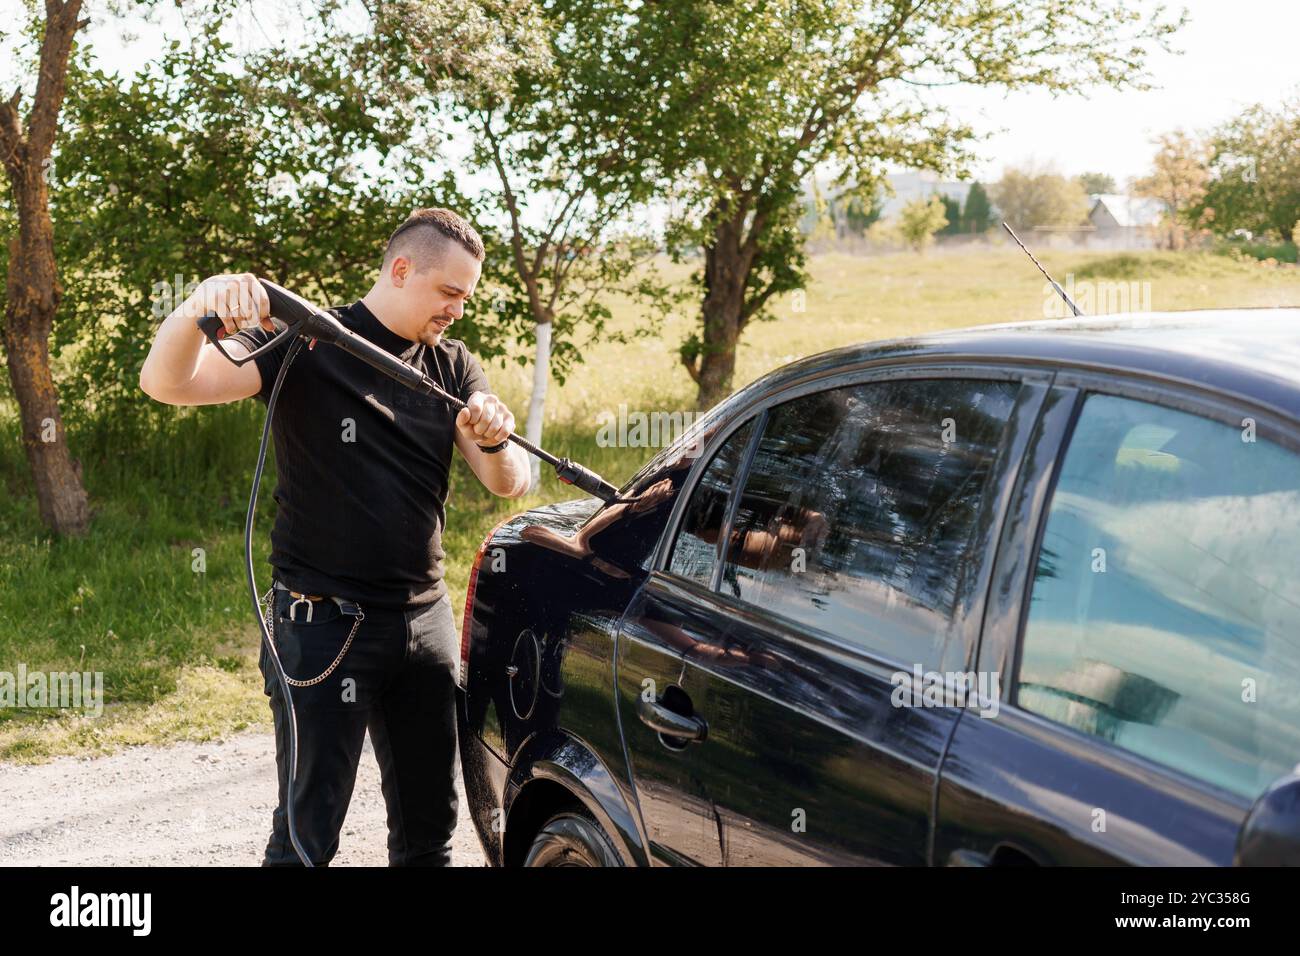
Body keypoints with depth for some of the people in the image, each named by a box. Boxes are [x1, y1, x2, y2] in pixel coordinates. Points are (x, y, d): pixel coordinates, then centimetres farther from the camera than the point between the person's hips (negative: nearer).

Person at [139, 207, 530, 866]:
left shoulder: (453, 368, 8)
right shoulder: (307, 346, -7)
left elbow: (509, 484, 1)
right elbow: (166, 383, -18)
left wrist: (494, 441, -22)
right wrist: (201, 305, -38)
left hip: (425, 620, 5)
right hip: (324, 625, -5)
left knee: (429, 826, 14)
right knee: (308, 834, -4)